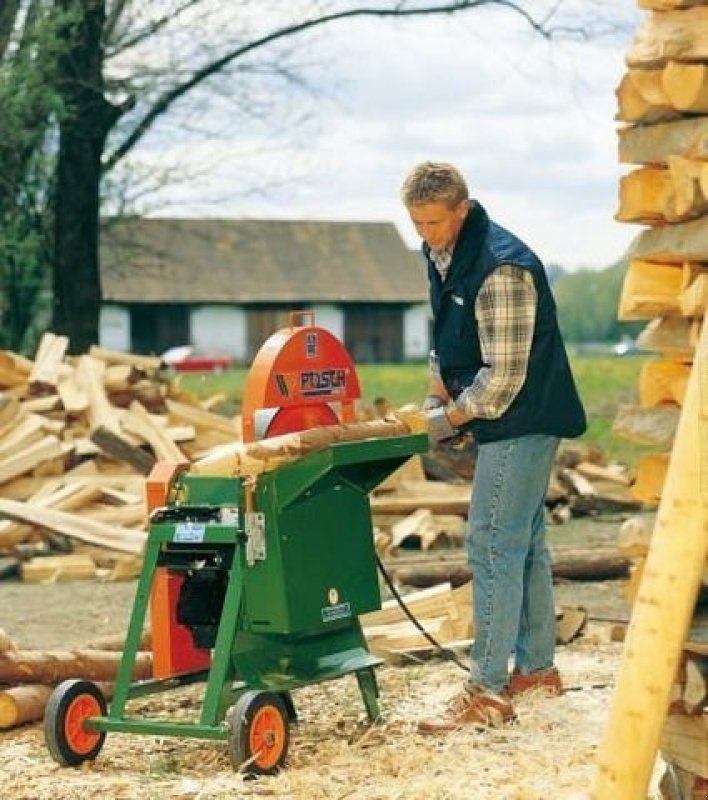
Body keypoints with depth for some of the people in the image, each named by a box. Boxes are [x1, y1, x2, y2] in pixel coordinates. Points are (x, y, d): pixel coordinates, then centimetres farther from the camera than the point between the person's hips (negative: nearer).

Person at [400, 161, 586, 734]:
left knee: (494, 545, -10)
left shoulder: (501, 268, -24)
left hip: (523, 421, -10)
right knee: (525, 542, 16)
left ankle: (489, 691, -7)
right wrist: (436, 400, 9)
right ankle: (537, 668, 27)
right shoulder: (442, 256, 7)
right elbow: (446, 341, 21)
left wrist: (451, 419, -13)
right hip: (509, 423, 10)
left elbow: (504, 375, -23)